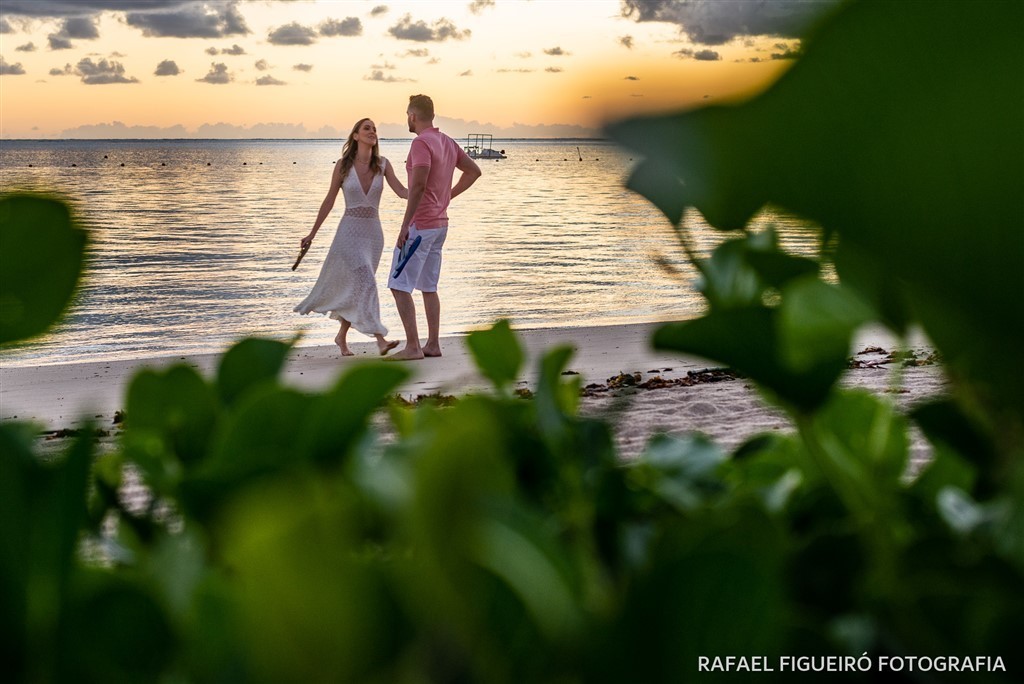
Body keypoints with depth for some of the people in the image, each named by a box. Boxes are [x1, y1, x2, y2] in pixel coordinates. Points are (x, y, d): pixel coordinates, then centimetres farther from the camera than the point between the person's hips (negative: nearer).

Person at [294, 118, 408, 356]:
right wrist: (312, 234, 7)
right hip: (349, 231, -4)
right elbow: (329, 201, 3)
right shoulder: (343, 165, -4)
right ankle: (380, 340, -22)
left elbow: (401, 191, -9)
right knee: (365, 283, -17)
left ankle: (342, 336, 30)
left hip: (373, 232, 4)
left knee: (354, 288, 13)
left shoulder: (382, 165, 2)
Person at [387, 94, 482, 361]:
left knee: (400, 286, -7)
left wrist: (405, 225, -25)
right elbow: (474, 171, 21)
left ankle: (412, 347, -10)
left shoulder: (421, 143, -16)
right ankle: (433, 344, 16)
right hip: (440, 223, 9)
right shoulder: (448, 142, 12)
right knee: (428, 286, 15)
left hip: (420, 224, -9)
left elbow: (418, 185, -26)